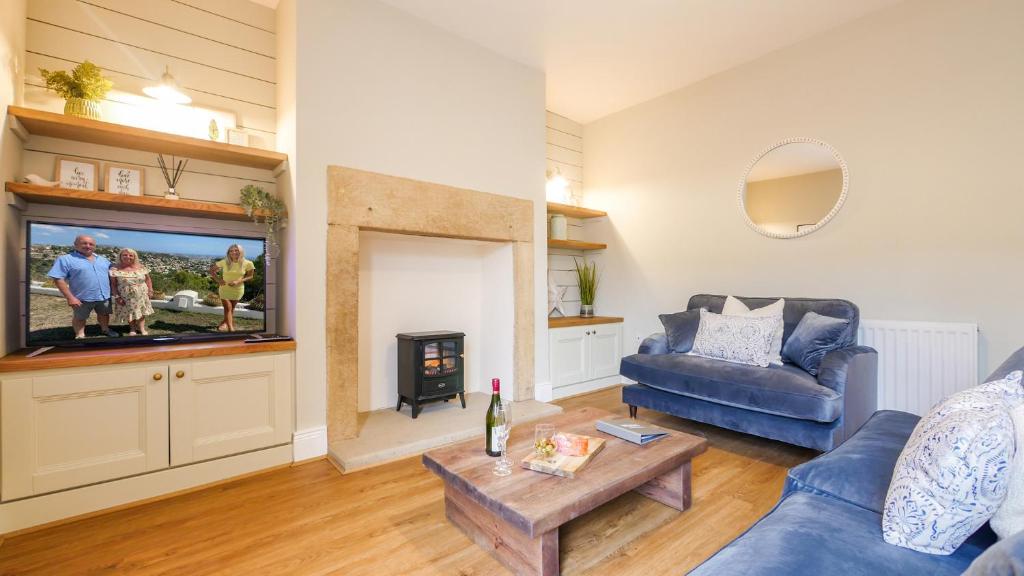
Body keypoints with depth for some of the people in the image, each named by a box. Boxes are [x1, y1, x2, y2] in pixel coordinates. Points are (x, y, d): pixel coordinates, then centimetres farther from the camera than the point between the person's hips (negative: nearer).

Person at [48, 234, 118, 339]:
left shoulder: (103, 260, 7)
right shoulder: (65, 259, -10)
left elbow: (111, 276, 17)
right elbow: (58, 279, -14)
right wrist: (70, 297, -18)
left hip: (104, 296, 4)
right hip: (82, 298, -4)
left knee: (104, 314, 21)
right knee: (79, 317, 12)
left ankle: (105, 329, 40)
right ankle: (80, 336, 26)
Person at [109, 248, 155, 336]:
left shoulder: (141, 268, -2)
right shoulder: (115, 270, -10)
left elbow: (148, 280, 7)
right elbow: (113, 284, -8)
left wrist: (150, 290, 2)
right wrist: (117, 296, -12)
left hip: (141, 296, 2)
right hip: (125, 297, -2)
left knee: (141, 312, 10)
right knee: (129, 313, 11)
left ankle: (142, 328, 21)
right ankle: (132, 329, 28)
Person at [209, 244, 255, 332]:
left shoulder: (247, 263, -14)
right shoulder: (224, 262, -11)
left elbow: (250, 276, -4)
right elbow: (212, 270, 4)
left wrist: (238, 281, -19)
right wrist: (218, 279, -11)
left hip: (238, 289, 1)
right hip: (224, 288, -1)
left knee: (231, 308, 15)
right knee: (228, 308, -5)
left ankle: (224, 323, 36)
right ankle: (231, 328, -3)